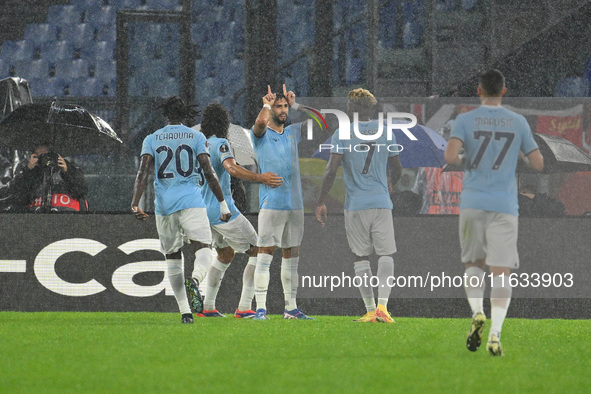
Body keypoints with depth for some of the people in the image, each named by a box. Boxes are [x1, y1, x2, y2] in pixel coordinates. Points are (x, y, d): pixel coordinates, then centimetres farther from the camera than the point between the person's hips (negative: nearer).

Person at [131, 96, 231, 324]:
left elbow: (143, 172, -3)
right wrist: (223, 204, 3)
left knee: (172, 258, 13)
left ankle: (185, 312, 7)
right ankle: (195, 280, -45)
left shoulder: (152, 140, 9)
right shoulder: (196, 137, 6)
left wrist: (135, 203, -9)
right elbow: (208, 172, -1)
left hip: (164, 204, 2)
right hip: (191, 202, -2)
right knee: (203, 250, -10)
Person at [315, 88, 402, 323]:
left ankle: (370, 310, 5)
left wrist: (321, 203, -3)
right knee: (386, 255, 2)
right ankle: (382, 305, -15)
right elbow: (397, 170, 14)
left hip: (355, 205, -1)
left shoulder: (342, 134, -3)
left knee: (361, 258, 7)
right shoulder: (385, 132, 6)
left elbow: (331, 171, -10)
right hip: (381, 202, 1)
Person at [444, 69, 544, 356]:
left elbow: (450, 157, -14)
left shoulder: (465, 120, 1)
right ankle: (495, 334, -15)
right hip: (505, 206, 0)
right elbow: (538, 164, 6)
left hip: (472, 203, 0)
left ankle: (477, 312, -7)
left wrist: (462, 160, 9)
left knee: (474, 264, 17)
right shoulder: (518, 123, 5)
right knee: (501, 272, -3)